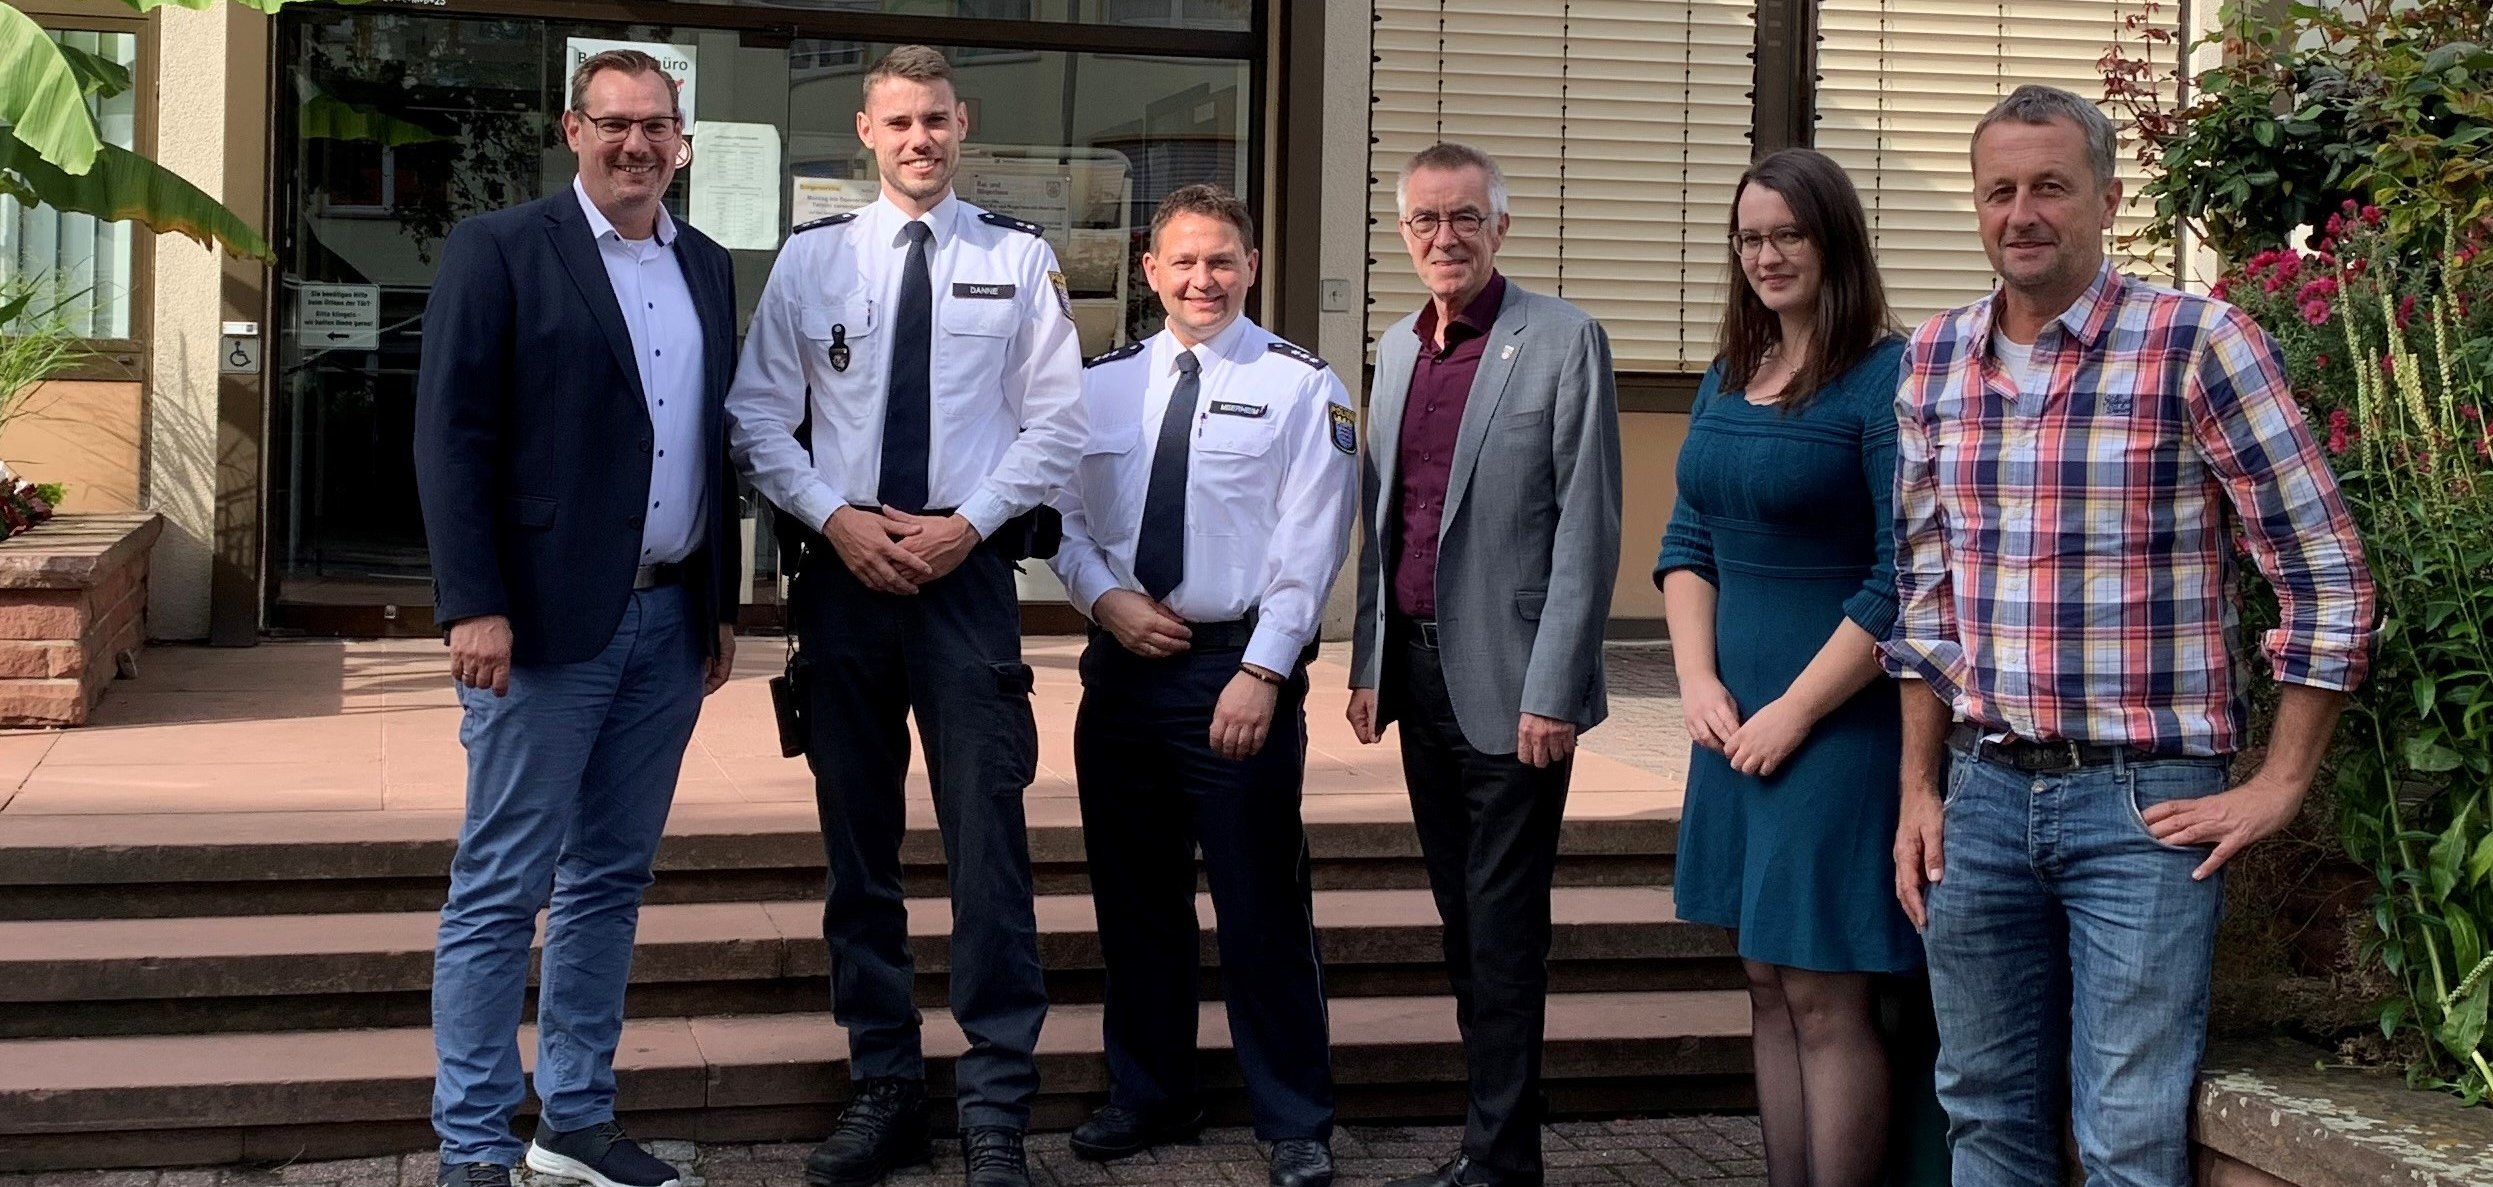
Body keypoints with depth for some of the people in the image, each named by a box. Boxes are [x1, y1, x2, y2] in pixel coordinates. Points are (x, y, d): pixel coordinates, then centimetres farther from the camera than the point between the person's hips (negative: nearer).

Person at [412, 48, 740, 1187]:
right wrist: (474, 606, -15)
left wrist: (723, 603, 14)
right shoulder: (498, 248, -4)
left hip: (672, 621, 6)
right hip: (547, 621, -6)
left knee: (611, 880, 12)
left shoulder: (707, 268, 14)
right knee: (501, 890, -1)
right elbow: (451, 434, -8)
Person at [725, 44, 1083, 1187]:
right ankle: (882, 1090, 22)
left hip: (969, 572, -2)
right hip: (843, 570, 2)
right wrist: (839, 519, -8)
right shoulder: (810, 257, 6)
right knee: (857, 845, 9)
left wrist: (965, 523, -10)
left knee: (988, 845, -5)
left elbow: (1057, 419, 0)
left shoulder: (1019, 257, 3)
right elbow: (759, 418, 5)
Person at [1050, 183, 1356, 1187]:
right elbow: (1063, 515, 11)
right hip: (1121, 663, 5)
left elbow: (1309, 547, -8)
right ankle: (1149, 1095, 29)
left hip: (1240, 667, -4)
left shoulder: (1299, 388, -2)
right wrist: (1106, 597, -7)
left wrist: (1262, 671, -15)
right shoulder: (1101, 385, 10)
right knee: (1133, 896, 13)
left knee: (1262, 904, 0)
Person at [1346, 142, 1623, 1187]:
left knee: (1503, 925, -1)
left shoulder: (1564, 341, -7)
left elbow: (1587, 531, -11)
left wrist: (1552, 692, -15)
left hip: (1509, 684, -6)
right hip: (1416, 671, 6)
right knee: (1460, 917, 12)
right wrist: (1368, 663, 12)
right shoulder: (1397, 347, 13)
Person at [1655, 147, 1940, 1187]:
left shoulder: (1888, 379, -12)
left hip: (1841, 718, -7)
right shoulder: (1729, 378, 11)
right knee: (1769, 986, 12)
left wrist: (1796, 710, -15)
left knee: (1827, 994, -3)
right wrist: (1698, 682, 1)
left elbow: (1901, 581, -16)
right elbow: (1688, 541, 14)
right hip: (1737, 717, 7)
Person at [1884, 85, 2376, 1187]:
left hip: (2144, 802, -5)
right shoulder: (1933, 361, 7)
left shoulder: (2198, 344, -9)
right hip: (1980, 794, 5)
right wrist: (1919, 790, 11)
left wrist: (2277, 786, -7)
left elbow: (2328, 577, -7)